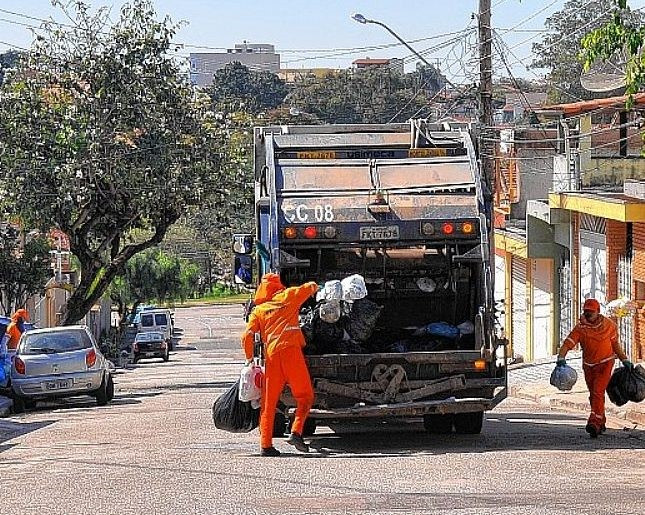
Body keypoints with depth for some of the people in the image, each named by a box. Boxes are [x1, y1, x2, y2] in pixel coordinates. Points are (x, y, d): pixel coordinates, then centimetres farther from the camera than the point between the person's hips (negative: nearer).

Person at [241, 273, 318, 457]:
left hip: (271, 355, 3)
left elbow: (247, 336, 5)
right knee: (305, 396, 4)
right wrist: (312, 286, 46)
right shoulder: (287, 297, 13)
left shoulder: (258, 311, 17)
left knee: (269, 402, 6)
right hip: (291, 350, -3)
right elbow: (312, 286, 23)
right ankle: (296, 432, -15)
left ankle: (265, 445, 2)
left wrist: (249, 358, 16)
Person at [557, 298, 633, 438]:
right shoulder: (580, 328, -9)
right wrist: (561, 357, -37)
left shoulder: (609, 325, -6)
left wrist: (625, 360, 13)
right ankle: (601, 423, 28)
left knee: (598, 393, -18)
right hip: (588, 366, 3)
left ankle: (594, 423, -25)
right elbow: (568, 343, -20)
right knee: (593, 395, 12)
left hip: (605, 364, -3)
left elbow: (615, 344, 9)